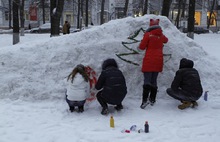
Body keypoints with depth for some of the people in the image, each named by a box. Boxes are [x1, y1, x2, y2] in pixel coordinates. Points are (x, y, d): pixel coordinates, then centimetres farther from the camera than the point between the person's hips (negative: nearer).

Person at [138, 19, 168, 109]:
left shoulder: (148, 35, -9)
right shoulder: (161, 35, 7)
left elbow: (142, 47, -7)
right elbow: (166, 40, 30)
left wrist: (139, 47, 14)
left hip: (149, 61, -5)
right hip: (158, 61, 5)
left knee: (147, 80, -7)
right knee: (154, 80, 12)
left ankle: (145, 100, -20)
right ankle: (152, 99, 15)